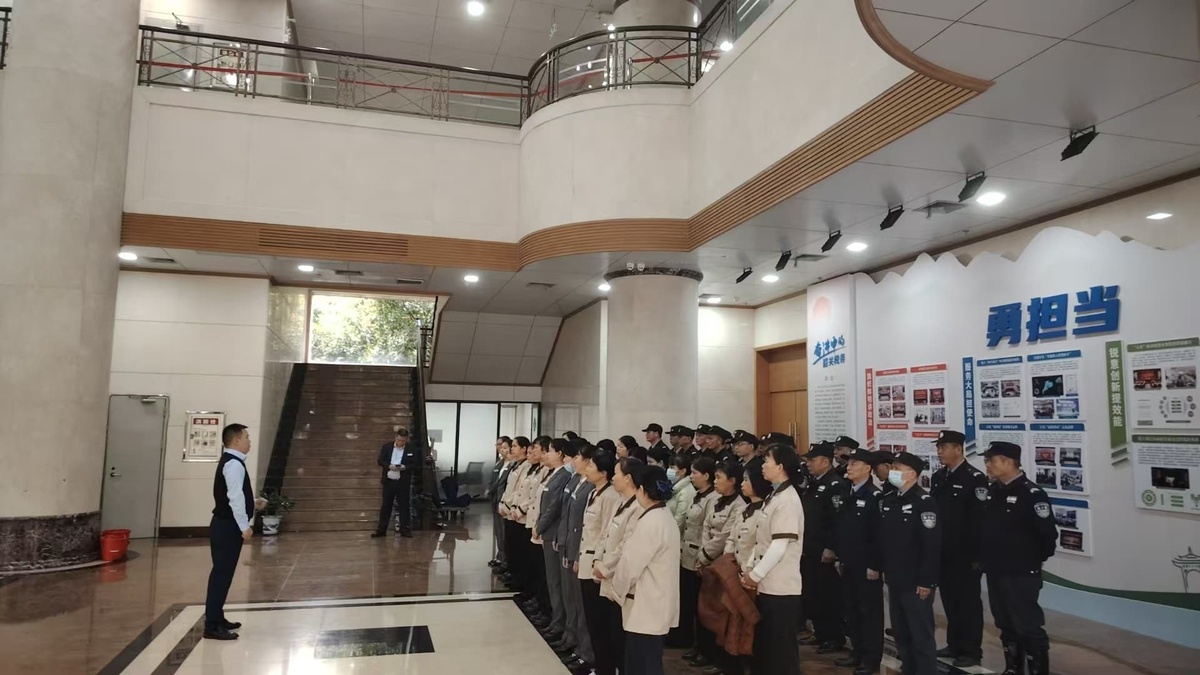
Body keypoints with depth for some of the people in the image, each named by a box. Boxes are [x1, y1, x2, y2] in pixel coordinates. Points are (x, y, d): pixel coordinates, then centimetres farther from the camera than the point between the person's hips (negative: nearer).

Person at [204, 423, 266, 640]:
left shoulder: (230, 461, 14)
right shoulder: (234, 463, -18)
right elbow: (235, 498, -23)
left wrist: (253, 503, 16)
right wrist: (244, 527, -20)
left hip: (226, 524, 10)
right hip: (228, 526, -10)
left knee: (223, 573, 17)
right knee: (222, 573, -6)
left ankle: (216, 618, 27)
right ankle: (212, 626, -2)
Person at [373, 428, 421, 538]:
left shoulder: (412, 450, -3)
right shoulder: (387, 447, 2)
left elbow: (416, 466, -4)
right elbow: (380, 461, 1)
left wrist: (405, 467, -21)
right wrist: (389, 466, -17)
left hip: (403, 483, -2)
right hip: (388, 481, 2)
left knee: (404, 505, 3)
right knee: (386, 505, 9)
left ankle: (405, 529, 11)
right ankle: (381, 529, 16)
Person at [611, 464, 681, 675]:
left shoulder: (649, 522, -22)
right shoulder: (666, 518, 7)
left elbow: (631, 564, -18)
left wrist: (618, 588, -1)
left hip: (645, 606, -9)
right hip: (656, 604, 9)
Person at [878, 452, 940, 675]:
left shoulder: (924, 502, -13)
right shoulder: (887, 501, 10)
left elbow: (933, 545, -17)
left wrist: (927, 581, -18)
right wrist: (882, 568, 11)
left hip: (916, 582, -7)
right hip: (895, 580, 7)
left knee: (921, 635, 1)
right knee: (900, 632, 16)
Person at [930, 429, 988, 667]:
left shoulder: (975, 478, -12)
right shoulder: (937, 477, 9)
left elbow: (980, 519, -16)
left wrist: (976, 554, -17)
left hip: (966, 554, -6)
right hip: (943, 553, 7)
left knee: (968, 601, 4)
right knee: (949, 600, 14)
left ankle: (971, 650, 14)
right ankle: (955, 644, 25)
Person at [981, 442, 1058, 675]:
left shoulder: (1032, 494, -16)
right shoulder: (992, 492, 7)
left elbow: (1048, 534, -17)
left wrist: (1035, 560, -6)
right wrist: (983, 558, 12)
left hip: (1022, 574, -7)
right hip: (995, 573, 7)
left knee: (1029, 627, 1)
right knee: (1006, 625, 17)